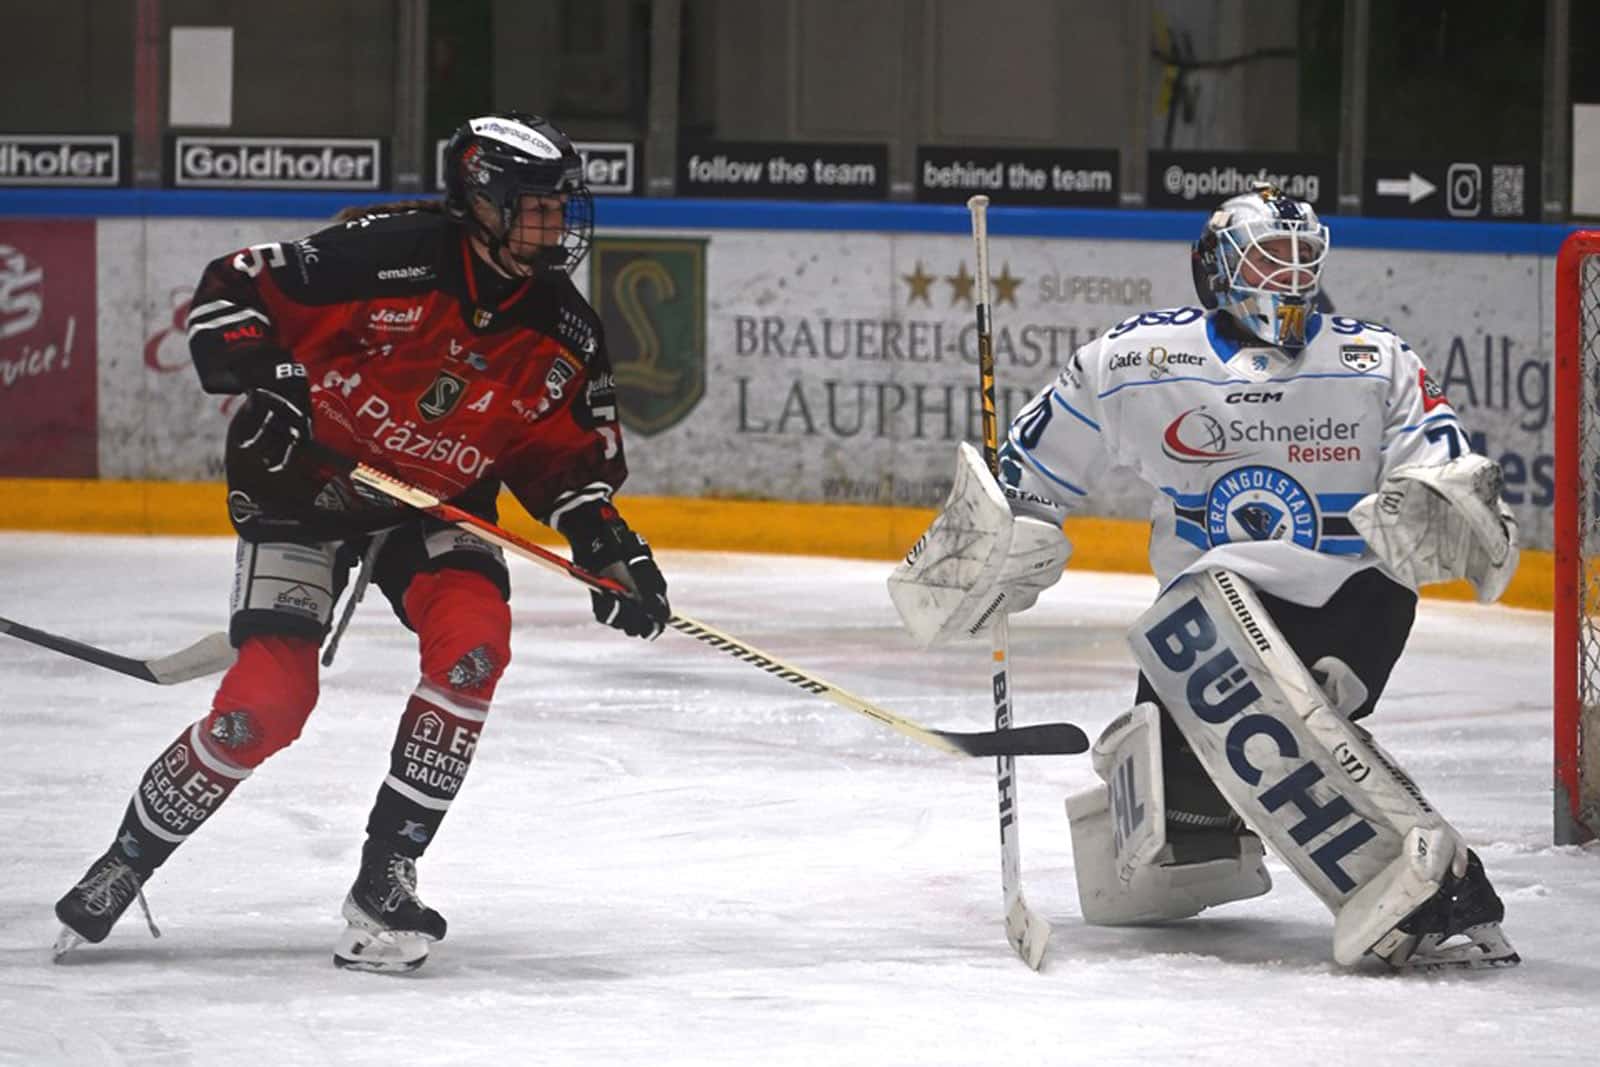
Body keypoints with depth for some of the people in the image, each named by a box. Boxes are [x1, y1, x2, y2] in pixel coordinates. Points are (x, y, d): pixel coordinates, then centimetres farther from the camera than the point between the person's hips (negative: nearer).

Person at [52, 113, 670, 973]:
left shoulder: (562, 336, -7)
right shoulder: (389, 256, -23)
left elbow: (568, 458, 5)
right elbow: (230, 289, -17)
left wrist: (606, 544, -10)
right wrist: (260, 378, -30)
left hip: (438, 505, 4)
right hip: (302, 483, -4)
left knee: (472, 637, -24)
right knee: (268, 700, -15)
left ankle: (386, 876, -15)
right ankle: (128, 861, 7)